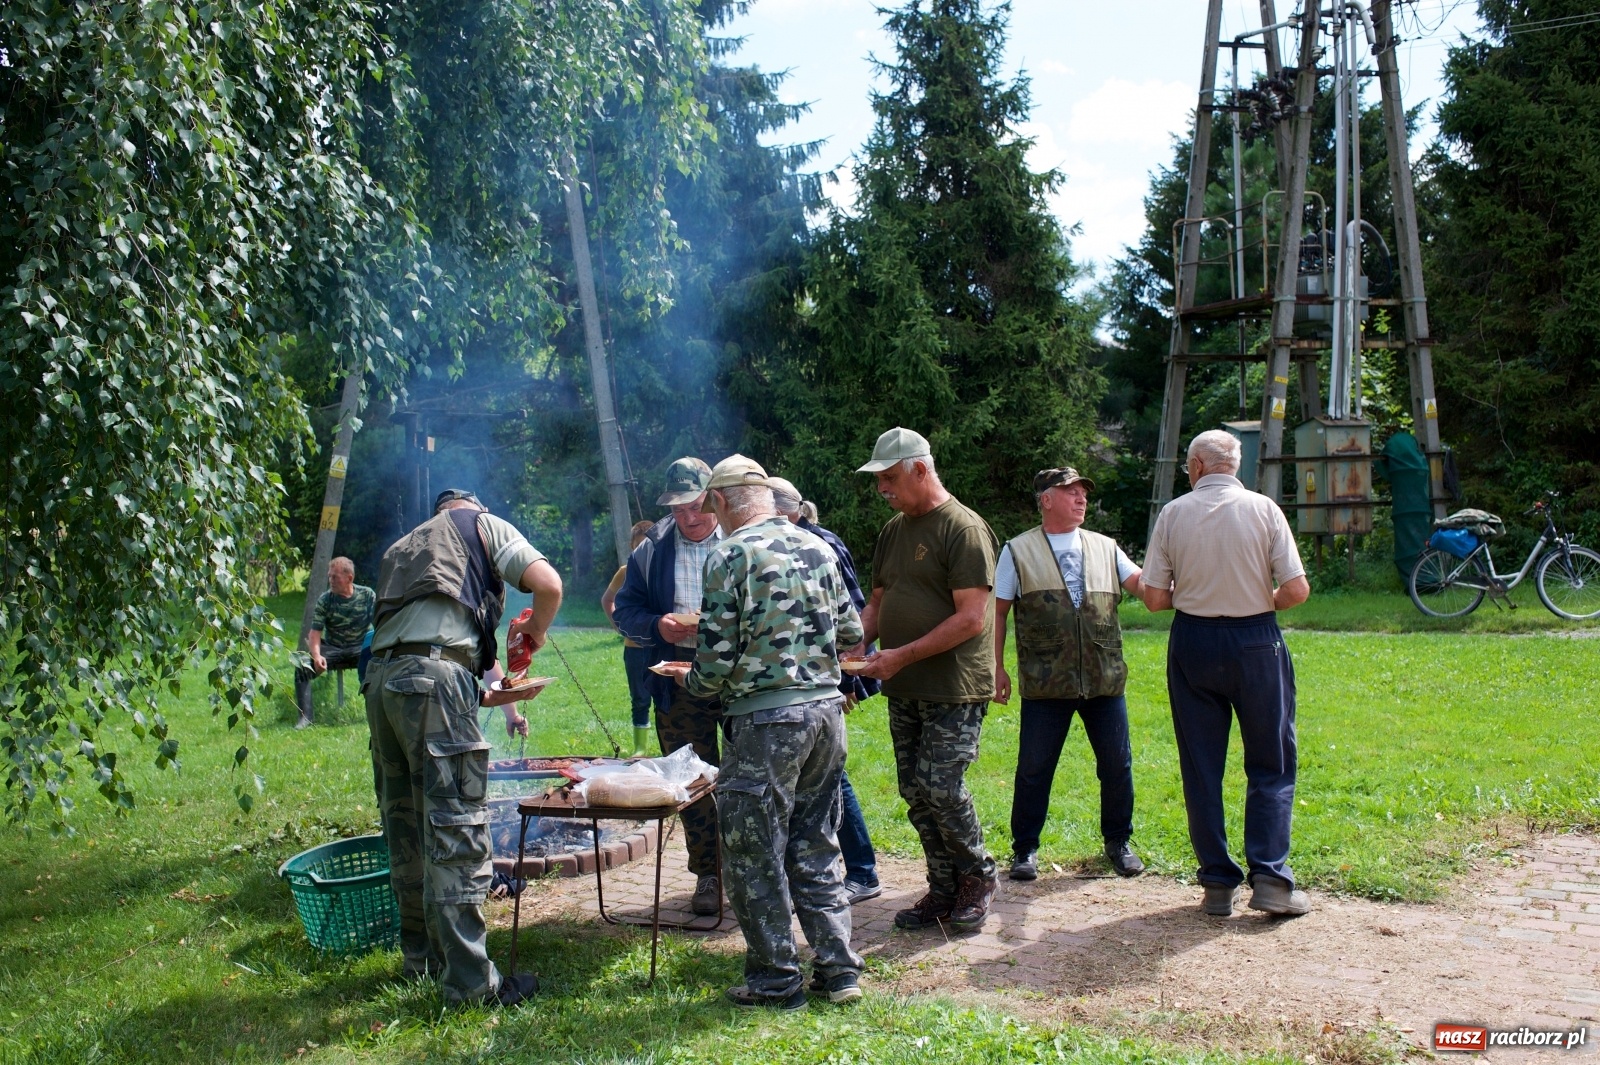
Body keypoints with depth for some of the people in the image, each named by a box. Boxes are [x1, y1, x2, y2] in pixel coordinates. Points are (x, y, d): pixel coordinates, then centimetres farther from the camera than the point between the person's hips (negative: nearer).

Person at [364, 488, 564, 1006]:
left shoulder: (402, 547, 32)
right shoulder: (484, 525, 15)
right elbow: (548, 585, -1)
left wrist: (491, 696, 31)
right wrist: (535, 631, 20)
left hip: (380, 679, 7)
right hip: (433, 678, -7)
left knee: (406, 827, 16)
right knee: (455, 832, -6)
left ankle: (422, 955, 29)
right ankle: (470, 981, -4)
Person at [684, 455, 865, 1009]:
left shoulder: (731, 555, -11)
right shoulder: (817, 548, 8)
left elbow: (717, 658, -14)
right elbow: (851, 632, 13)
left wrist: (692, 683, 7)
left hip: (765, 721, -7)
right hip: (827, 709, 7)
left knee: (755, 855, 7)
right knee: (815, 848, 17)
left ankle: (776, 980, 16)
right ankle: (839, 968, 20)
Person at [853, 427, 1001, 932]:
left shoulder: (964, 529, -12)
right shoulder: (894, 531, 13)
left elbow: (971, 619, -18)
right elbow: (878, 602, 19)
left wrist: (903, 655, -20)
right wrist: (855, 644, 0)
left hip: (954, 687, -8)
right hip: (904, 689, 8)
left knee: (940, 786, -10)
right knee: (915, 793, 9)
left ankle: (978, 876, 14)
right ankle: (944, 889, 22)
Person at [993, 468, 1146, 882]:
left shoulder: (1104, 548, 11)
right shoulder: (1018, 551, 3)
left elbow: (1145, 584, 4)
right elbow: (997, 611, 4)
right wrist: (997, 667, 0)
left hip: (1105, 678, 3)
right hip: (1045, 683, -3)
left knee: (1117, 765, 8)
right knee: (1034, 768, 3)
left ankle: (1118, 842, 28)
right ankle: (1024, 848, 20)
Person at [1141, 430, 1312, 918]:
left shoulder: (1173, 514, -2)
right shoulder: (1262, 508, -5)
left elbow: (1154, 597, -3)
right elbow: (1297, 590, -9)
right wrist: (1262, 601, 11)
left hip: (1193, 642, 1)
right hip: (1256, 641, -1)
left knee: (1201, 768, 9)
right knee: (1271, 765, 9)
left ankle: (1218, 883, 12)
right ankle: (1270, 878, 1)